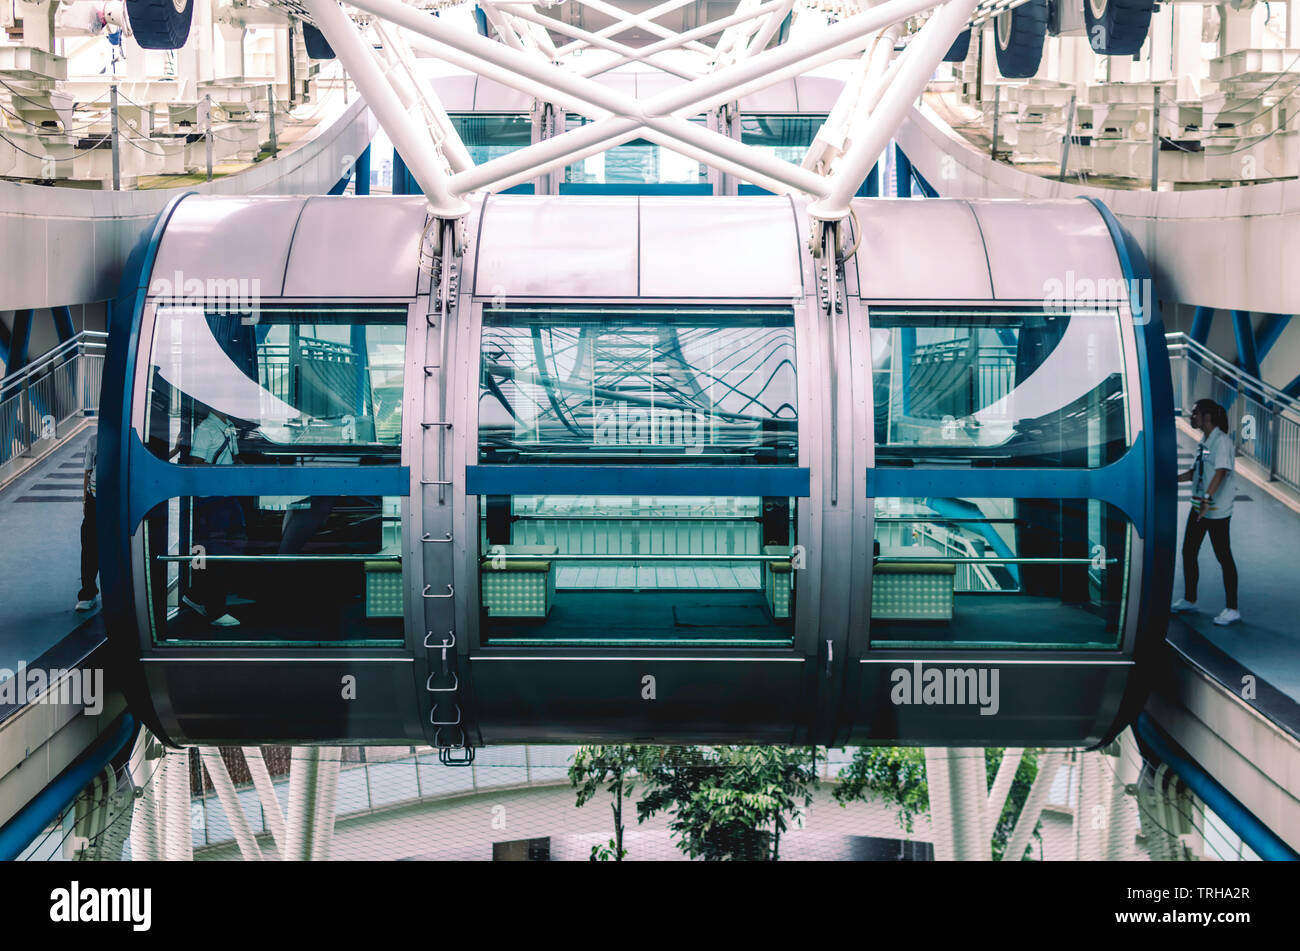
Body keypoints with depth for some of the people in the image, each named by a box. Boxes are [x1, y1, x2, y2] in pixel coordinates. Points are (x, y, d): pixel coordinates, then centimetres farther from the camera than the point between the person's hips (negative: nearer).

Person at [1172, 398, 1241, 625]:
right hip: (1199, 507, 9)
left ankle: (1232, 609, 2)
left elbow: (1221, 472, -27)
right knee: (1188, 552, 14)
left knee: (1223, 557, -4)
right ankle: (1189, 600, 28)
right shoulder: (1204, 442, 13)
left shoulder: (1222, 441, -15)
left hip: (1217, 510, -9)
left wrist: (1207, 498, -38)